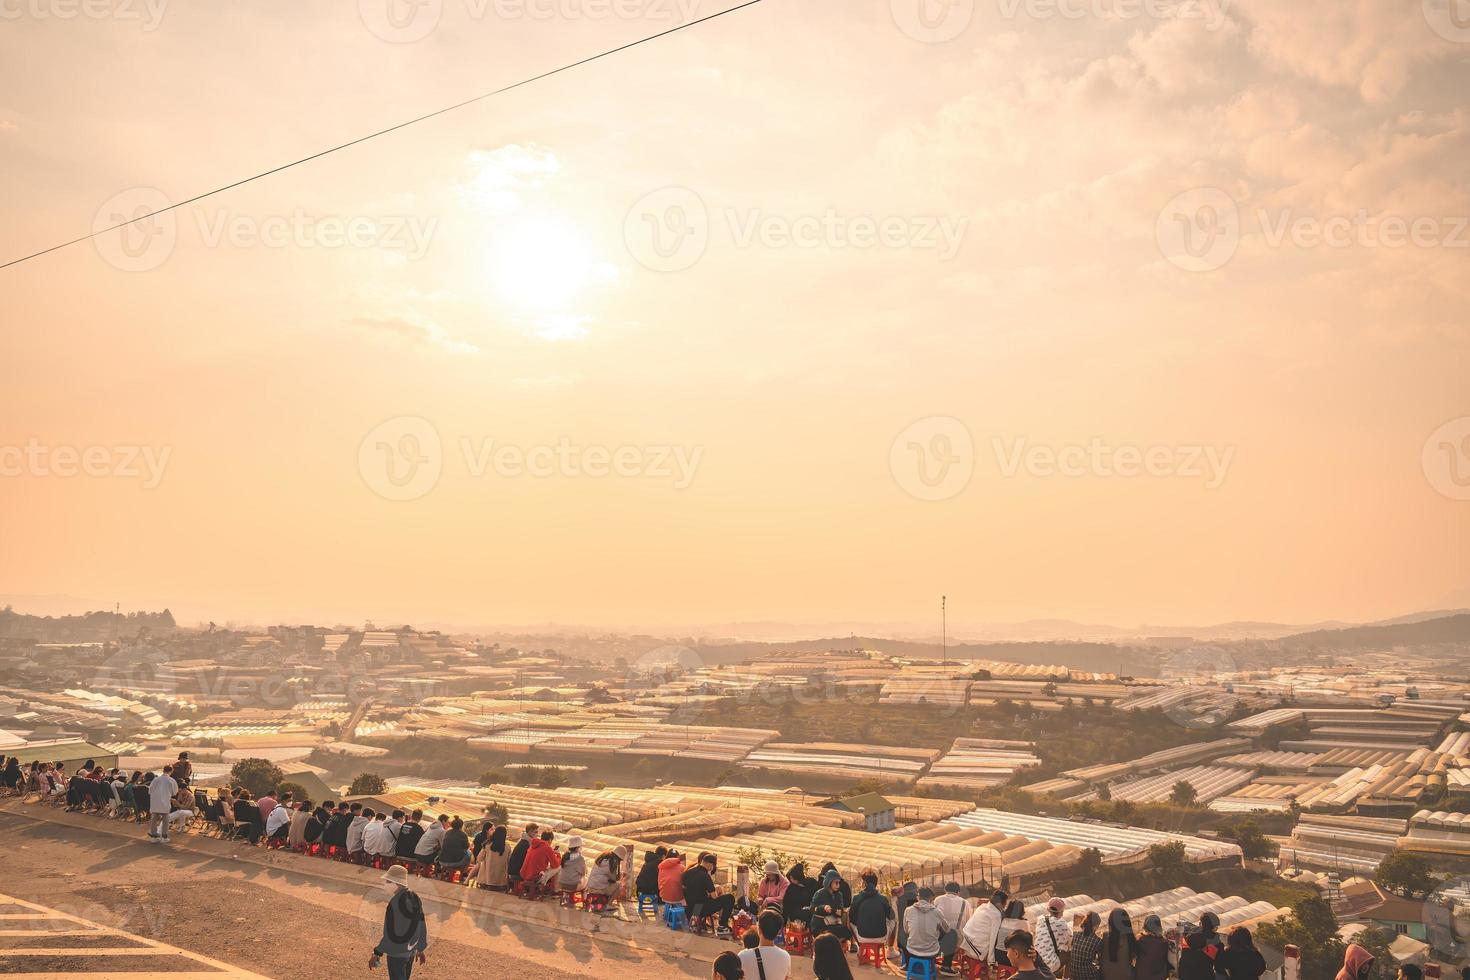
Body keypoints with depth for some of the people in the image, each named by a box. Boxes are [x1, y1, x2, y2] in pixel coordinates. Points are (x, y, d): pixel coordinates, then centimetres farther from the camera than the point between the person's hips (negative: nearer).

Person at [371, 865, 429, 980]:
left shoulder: (395, 903, -24)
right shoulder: (414, 899, 0)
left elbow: (390, 933, -25)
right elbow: (422, 927, 7)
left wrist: (377, 953, -17)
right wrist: (421, 949, 18)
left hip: (396, 953, -8)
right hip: (410, 951, 8)